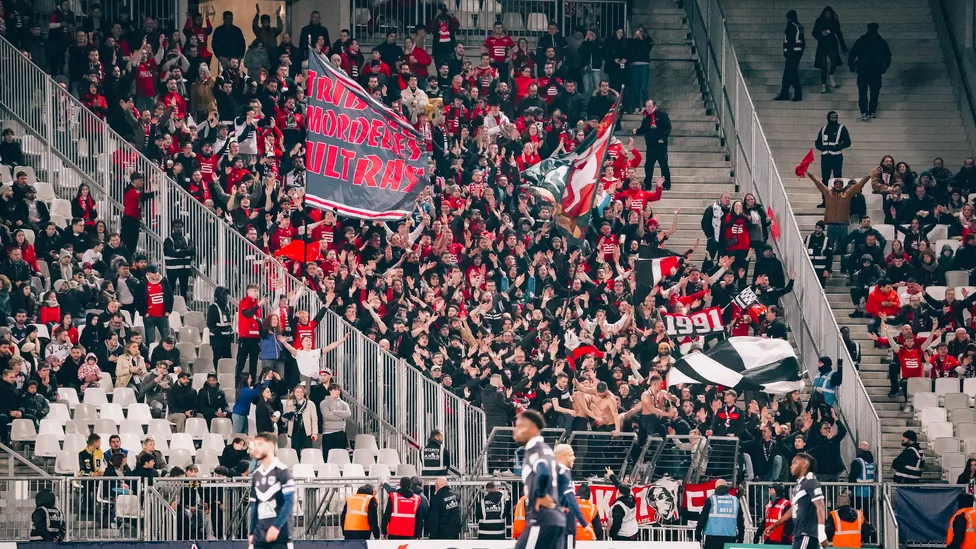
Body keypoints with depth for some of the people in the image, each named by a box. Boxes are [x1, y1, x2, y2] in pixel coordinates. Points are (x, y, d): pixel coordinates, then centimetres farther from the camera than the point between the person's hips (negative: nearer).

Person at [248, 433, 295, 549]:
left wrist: (276, 527, -20)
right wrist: (251, 532, 13)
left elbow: (289, 502, -12)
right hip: (260, 536, 6)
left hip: (280, 534, -6)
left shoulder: (282, 471, -6)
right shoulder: (256, 475, 13)